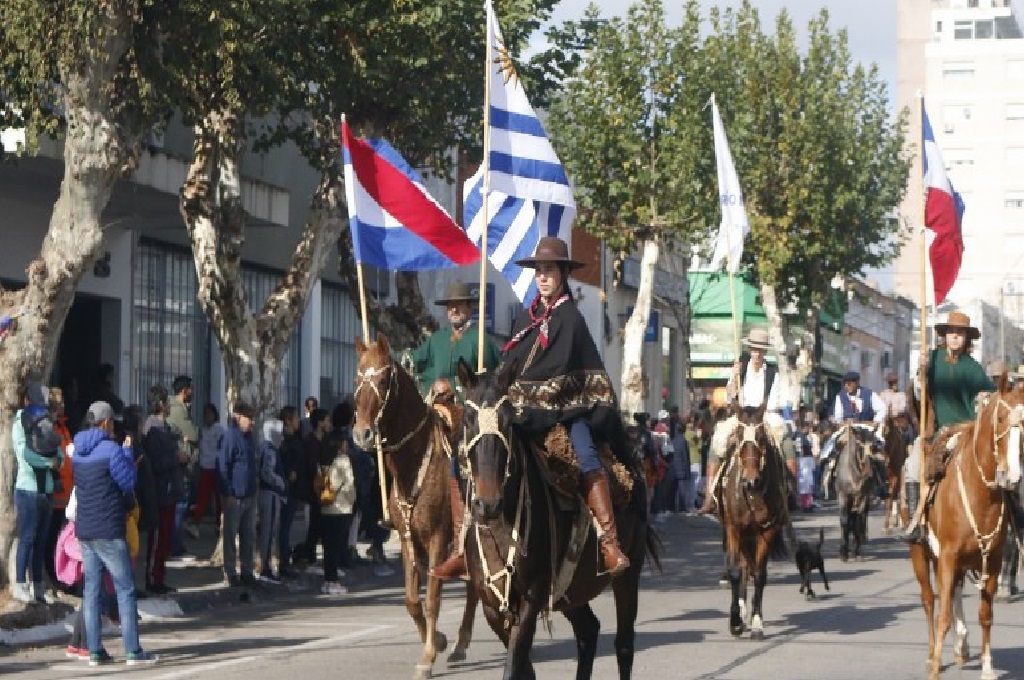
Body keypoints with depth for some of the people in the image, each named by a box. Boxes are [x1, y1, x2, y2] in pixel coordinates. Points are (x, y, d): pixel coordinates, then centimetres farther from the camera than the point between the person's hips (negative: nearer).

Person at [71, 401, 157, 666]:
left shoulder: (78, 451, 10)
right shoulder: (111, 450, -13)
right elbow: (128, 482, -7)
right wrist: (128, 453, 5)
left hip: (84, 529, 7)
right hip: (109, 531, -7)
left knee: (91, 589, 7)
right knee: (125, 589, -2)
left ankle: (95, 651, 6)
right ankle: (133, 651, -3)